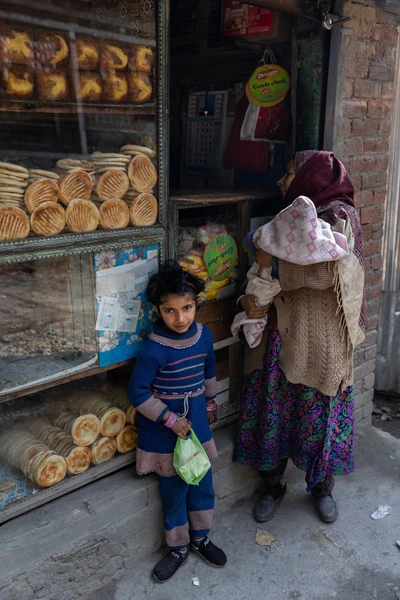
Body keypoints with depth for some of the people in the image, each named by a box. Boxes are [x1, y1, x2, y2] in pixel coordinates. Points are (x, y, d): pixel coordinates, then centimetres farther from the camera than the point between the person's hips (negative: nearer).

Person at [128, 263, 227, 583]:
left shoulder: (204, 334, -9)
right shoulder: (155, 349, -25)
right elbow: (137, 392, -19)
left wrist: (210, 404, 18)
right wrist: (171, 419, -18)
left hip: (197, 420, 5)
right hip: (166, 428, -5)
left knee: (203, 482, 17)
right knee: (175, 489, 10)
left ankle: (200, 537, 41)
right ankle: (179, 548, 33)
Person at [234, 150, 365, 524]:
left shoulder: (338, 217, -11)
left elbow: (327, 271, -28)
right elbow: (266, 274, 11)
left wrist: (275, 262, -20)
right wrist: (248, 300, -9)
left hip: (322, 342, -5)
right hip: (283, 336, 5)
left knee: (319, 415, 10)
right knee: (274, 412, 11)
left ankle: (322, 487, 35)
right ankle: (272, 486, 31)